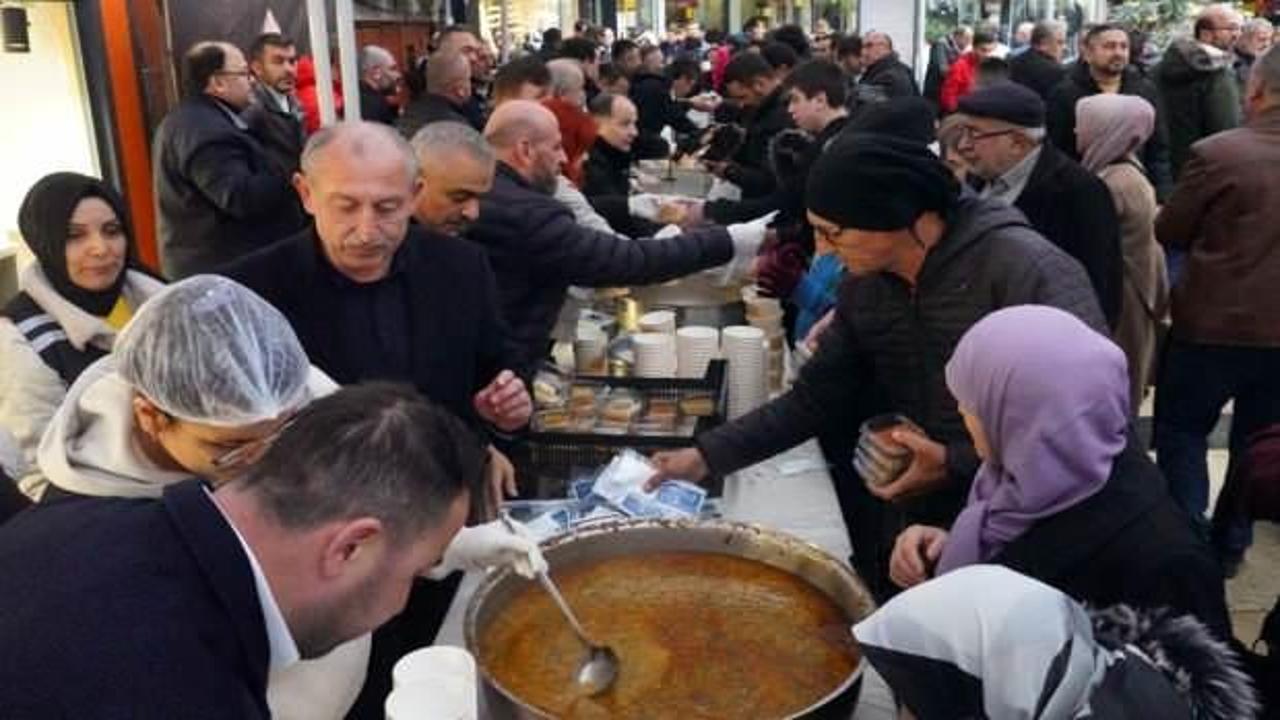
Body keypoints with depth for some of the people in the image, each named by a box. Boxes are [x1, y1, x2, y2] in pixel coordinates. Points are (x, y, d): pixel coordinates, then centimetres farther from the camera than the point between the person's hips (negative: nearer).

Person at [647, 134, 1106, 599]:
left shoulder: (1026, 268, -21)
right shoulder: (863, 284, 0)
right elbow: (813, 398, 6)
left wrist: (956, 463, -24)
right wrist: (705, 456, -2)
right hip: (906, 525, 6)